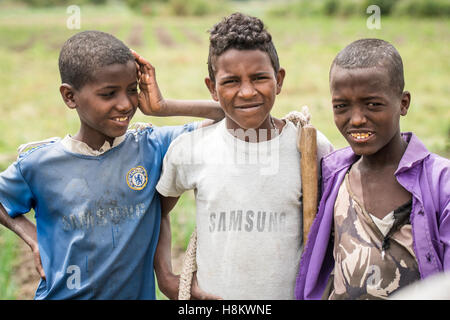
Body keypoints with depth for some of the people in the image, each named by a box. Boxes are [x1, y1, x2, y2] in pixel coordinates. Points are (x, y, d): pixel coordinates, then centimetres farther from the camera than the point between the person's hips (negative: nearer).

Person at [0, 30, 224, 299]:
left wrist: (163, 107, -19)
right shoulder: (39, 166, -11)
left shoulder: (153, 148, -11)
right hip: (61, 294, -1)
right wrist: (31, 235, -7)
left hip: (138, 292, 1)